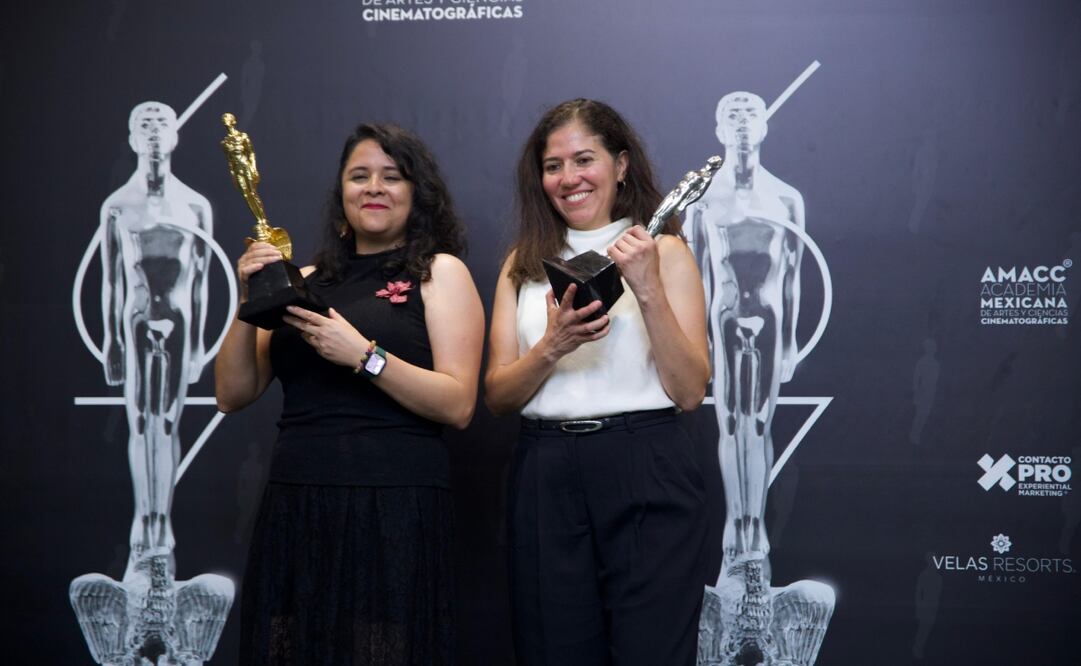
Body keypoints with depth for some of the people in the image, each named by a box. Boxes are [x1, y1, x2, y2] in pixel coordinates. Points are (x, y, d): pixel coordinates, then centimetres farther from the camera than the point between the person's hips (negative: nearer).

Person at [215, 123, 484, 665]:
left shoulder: (439, 272, 4)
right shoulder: (306, 282, 13)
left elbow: (458, 405, -6)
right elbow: (233, 396, 11)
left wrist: (363, 355, -15)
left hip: (394, 508, -3)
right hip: (294, 508, 4)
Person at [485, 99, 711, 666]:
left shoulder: (663, 252, 4)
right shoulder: (523, 264, 12)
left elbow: (690, 392, -4)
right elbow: (497, 396, 4)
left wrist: (649, 290, -13)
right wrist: (554, 346, -14)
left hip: (645, 475, -2)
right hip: (545, 476, 3)